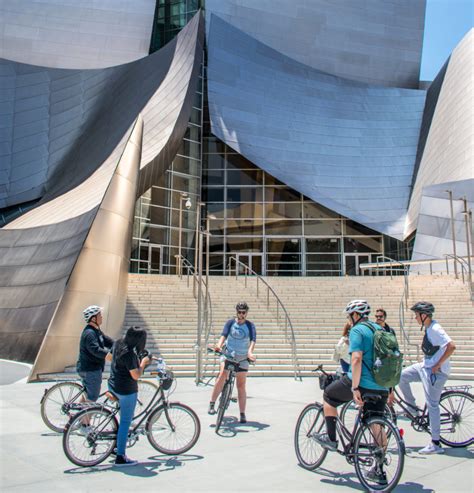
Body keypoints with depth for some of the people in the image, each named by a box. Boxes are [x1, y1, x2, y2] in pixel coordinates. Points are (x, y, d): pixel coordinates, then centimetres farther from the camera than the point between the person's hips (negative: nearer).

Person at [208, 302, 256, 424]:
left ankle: (242, 414, 8)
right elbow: (224, 335, -17)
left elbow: (253, 339, -18)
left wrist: (250, 351, -37)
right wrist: (219, 345, -38)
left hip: (242, 358, 1)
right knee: (222, 375, -25)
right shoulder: (230, 323, -2)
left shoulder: (250, 325, -3)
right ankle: (212, 403, -16)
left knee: (241, 386, 3)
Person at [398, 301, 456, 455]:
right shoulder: (428, 328, 9)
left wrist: (438, 365, -23)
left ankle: (435, 445, 3)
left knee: (432, 405, -5)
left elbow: (451, 346, -29)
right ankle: (412, 407, 22)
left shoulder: (435, 329, -20)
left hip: (435, 371, -9)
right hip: (425, 366, 9)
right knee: (401, 376, 8)